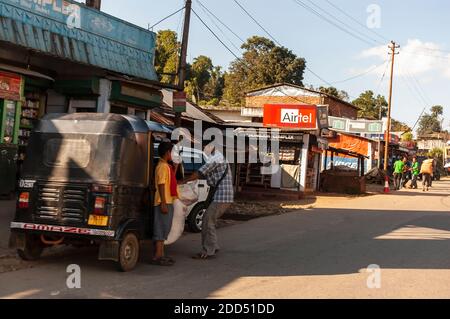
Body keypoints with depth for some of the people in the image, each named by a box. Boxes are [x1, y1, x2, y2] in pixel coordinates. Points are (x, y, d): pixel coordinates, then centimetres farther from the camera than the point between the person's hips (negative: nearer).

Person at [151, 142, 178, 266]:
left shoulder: (167, 166, 18)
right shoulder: (162, 166, -13)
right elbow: (161, 185, -19)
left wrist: (176, 167, 21)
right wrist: (163, 203, -23)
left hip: (168, 202, 10)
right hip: (164, 203, -10)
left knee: (164, 230, 12)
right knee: (161, 229, -8)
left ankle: (161, 255, 18)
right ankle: (157, 257, -7)